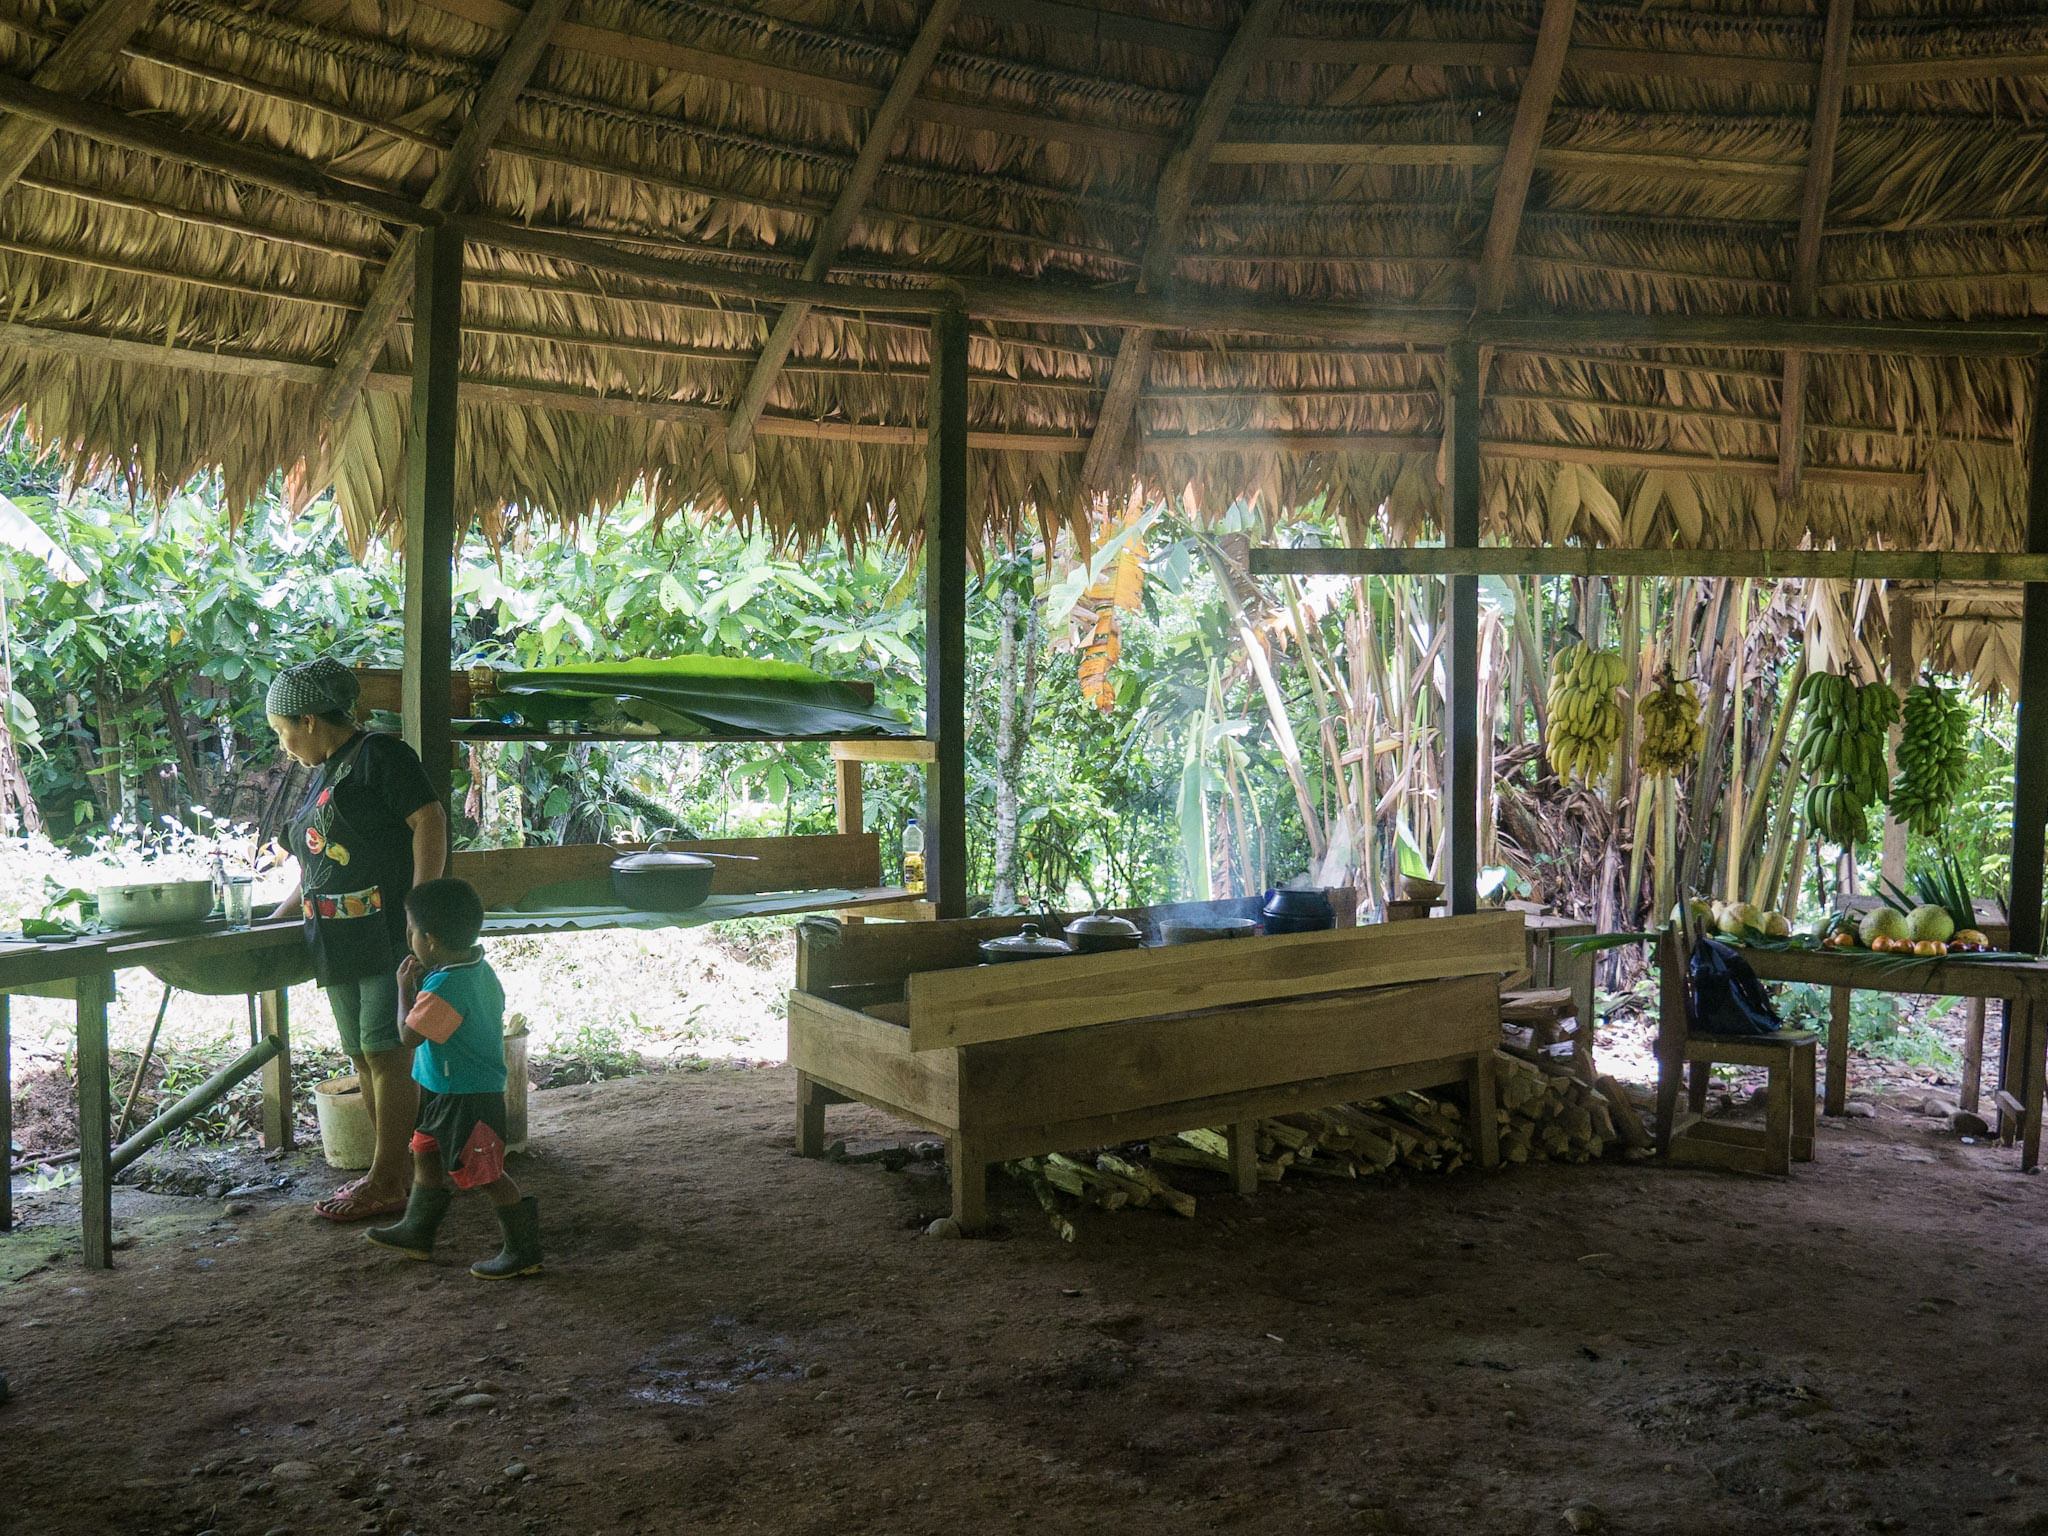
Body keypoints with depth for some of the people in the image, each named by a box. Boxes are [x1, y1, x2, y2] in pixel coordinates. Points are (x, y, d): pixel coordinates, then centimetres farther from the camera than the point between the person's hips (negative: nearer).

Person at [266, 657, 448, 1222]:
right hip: (340, 941, 9)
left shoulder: (379, 755, -6)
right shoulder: (324, 774, 22)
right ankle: (396, 1171, 18)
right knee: (364, 1057, 10)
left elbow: (430, 821, -16)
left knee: (387, 1053, -6)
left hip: (389, 935, -9)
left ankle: (387, 1184, 0)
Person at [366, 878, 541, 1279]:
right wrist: (421, 984, 13)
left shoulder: (443, 988, -28)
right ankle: (416, 1232, 40)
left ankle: (524, 1250, 8)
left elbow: (410, 1035, -19)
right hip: (449, 1095, 10)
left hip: (467, 1100, -10)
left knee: (484, 1175, -1)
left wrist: (405, 987, -9)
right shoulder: (480, 969, 2)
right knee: (426, 1156, 23)